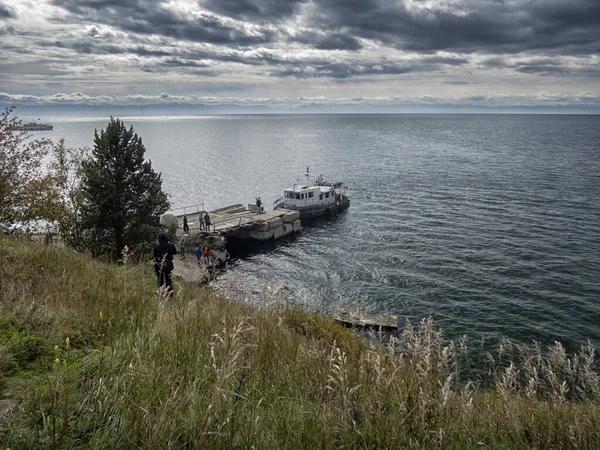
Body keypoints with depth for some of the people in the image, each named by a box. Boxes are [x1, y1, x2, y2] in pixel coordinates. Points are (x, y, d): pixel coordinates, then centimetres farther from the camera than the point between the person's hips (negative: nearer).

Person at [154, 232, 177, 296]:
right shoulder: (171, 246, -12)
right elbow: (175, 252, 7)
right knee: (169, 281, 10)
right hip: (168, 265, 0)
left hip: (159, 266, 0)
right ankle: (170, 294, 9)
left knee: (160, 281, 13)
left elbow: (155, 255, 0)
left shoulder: (156, 247, -14)